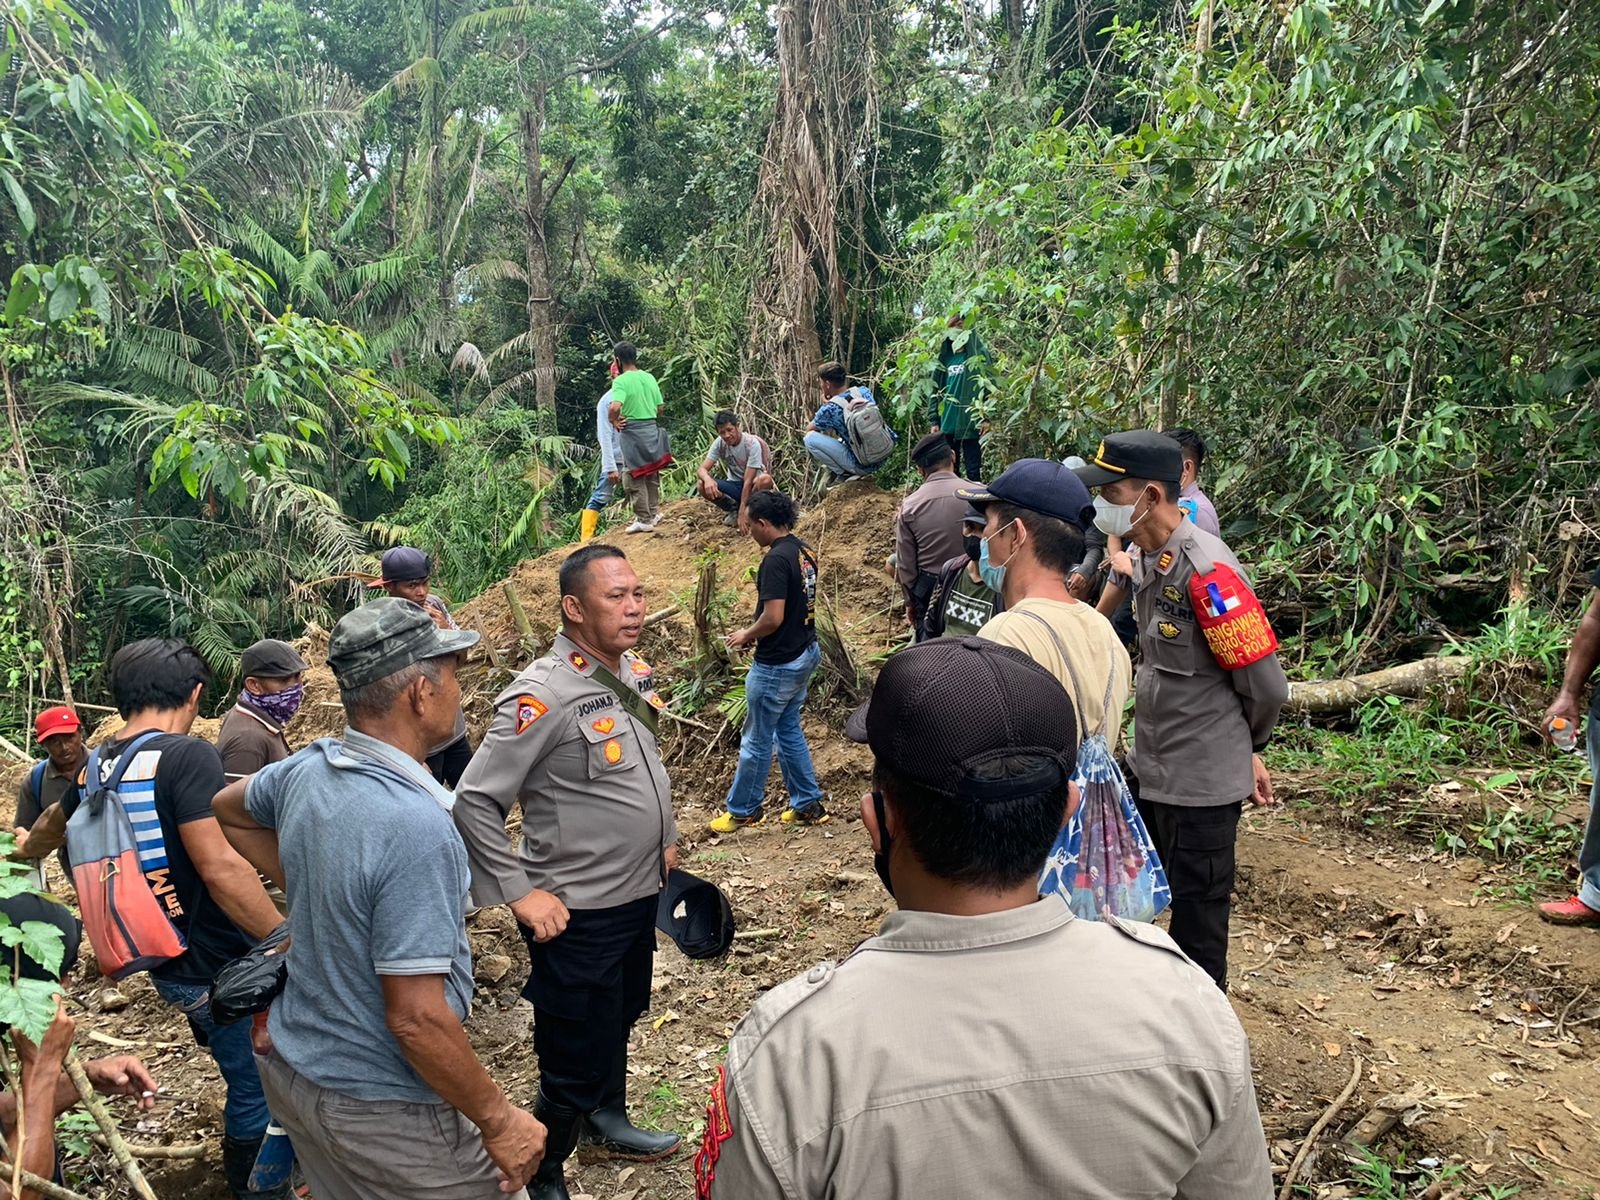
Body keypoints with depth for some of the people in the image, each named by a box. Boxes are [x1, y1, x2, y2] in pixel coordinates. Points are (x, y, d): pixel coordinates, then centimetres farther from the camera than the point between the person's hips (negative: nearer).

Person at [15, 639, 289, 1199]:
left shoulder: (98, 764, 7)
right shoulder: (186, 755, -20)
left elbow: (54, 822, 30)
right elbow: (219, 868, -27)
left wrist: (23, 853, 51)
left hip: (165, 964, 9)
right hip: (219, 969, -9)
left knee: (246, 1077, 24)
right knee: (257, 1088, 7)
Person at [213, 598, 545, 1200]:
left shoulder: (305, 769, -6)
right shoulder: (415, 825, -31)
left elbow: (228, 809, 18)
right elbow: (416, 1019, -29)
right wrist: (499, 1121, -18)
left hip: (293, 1067, 8)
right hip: (379, 1110, -8)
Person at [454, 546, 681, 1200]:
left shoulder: (634, 671, 0)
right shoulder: (543, 695, -24)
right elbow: (474, 803, -20)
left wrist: (664, 835, 18)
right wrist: (521, 895, -19)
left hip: (639, 894, 8)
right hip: (577, 914, -8)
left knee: (617, 1022, 28)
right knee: (576, 1065, 5)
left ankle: (608, 1120, 52)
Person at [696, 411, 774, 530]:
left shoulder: (752, 443, -24)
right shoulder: (719, 443, -10)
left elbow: (748, 481, -27)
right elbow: (703, 469, -15)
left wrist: (742, 514, -30)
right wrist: (707, 479, -42)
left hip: (752, 486, -3)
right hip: (734, 485, 3)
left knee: (765, 479, -39)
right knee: (702, 485, -24)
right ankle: (733, 510, 0)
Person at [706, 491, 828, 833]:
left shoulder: (776, 559, -22)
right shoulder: (805, 552, 6)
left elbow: (773, 617, -26)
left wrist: (745, 636, -8)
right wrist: (755, 632, 15)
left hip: (778, 664, -9)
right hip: (805, 653, 9)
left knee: (757, 740, 6)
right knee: (789, 731, 19)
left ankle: (742, 810, 20)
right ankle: (808, 805, 23)